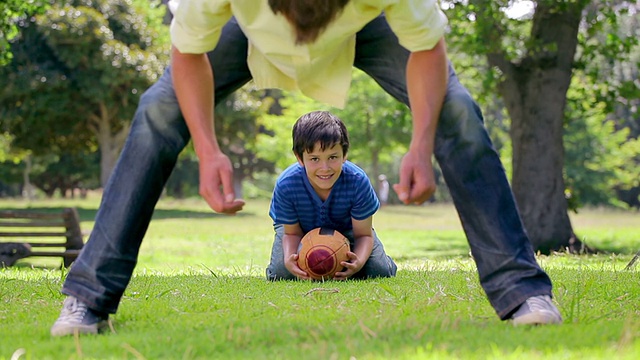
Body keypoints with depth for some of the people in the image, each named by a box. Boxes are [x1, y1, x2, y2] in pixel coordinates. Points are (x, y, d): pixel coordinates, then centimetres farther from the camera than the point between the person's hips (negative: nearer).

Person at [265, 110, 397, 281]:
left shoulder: (357, 182, -37)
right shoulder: (286, 185, -36)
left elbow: (363, 234, -25)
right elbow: (292, 233, -21)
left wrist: (359, 261, -48)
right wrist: (289, 259, -45)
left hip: (346, 228, 0)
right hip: (303, 229, 0)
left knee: (380, 271, -16)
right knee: (281, 273, -23)